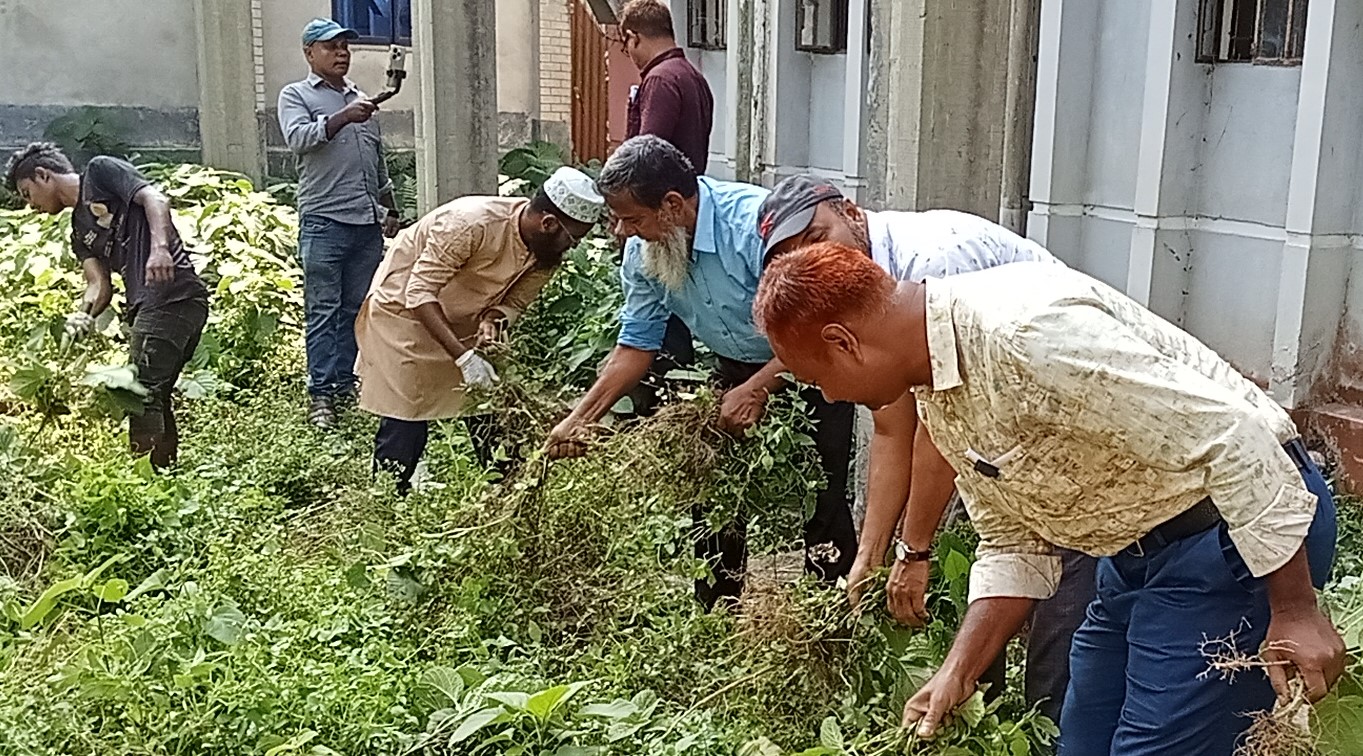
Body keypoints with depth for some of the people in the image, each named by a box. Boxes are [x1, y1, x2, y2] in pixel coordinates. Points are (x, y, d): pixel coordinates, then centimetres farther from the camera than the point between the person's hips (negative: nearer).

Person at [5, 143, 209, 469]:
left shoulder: (100, 172, 7)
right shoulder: (80, 233, 27)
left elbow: (155, 200, -8)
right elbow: (100, 284, 15)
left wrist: (160, 246, -26)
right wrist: (84, 313, -7)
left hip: (173, 292, -9)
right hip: (144, 306, 9)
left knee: (142, 392, -14)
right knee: (154, 397, 9)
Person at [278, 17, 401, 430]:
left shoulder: (362, 99, 21)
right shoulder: (296, 95, 5)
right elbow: (298, 138, -15)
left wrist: (389, 209, 26)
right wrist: (342, 117, -26)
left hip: (367, 223, 5)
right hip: (324, 221, -5)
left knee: (356, 309, 7)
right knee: (323, 310, -4)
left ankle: (345, 384, 14)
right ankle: (321, 394, -1)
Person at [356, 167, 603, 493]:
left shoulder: (548, 250, -14)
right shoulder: (470, 223, -36)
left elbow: (514, 300, -4)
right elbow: (421, 294, -34)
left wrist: (493, 321, -28)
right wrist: (463, 356, -40)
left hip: (463, 322, 6)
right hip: (405, 311, -6)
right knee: (406, 418, -6)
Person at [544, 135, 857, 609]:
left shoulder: (757, 223, -32)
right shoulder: (643, 251, -10)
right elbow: (635, 346, 0)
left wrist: (756, 390, -31)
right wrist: (582, 417, -8)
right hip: (737, 370, 6)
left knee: (821, 503, -10)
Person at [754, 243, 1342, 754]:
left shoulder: (1024, 332, -28)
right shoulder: (935, 394, 4)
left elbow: (1233, 439, -27)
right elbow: (1013, 548, 11)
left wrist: (1294, 608, -22)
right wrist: (957, 674, 2)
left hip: (1242, 532, -9)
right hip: (1139, 547, 9)